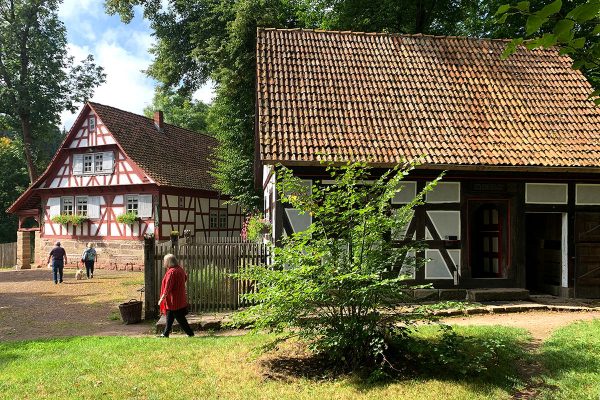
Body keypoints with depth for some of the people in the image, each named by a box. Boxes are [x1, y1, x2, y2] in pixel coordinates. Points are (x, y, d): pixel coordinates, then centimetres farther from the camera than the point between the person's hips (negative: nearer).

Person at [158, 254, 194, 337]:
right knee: (169, 317, 17)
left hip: (173, 300, -9)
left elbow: (168, 287, -23)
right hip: (180, 298, 9)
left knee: (180, 318, -1)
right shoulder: (180, 269, 5)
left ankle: (190, 333, 5)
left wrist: (162, 299, -19)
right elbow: (185, 277, 23)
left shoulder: (171, 272, -22)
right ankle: (165, 334, 24)